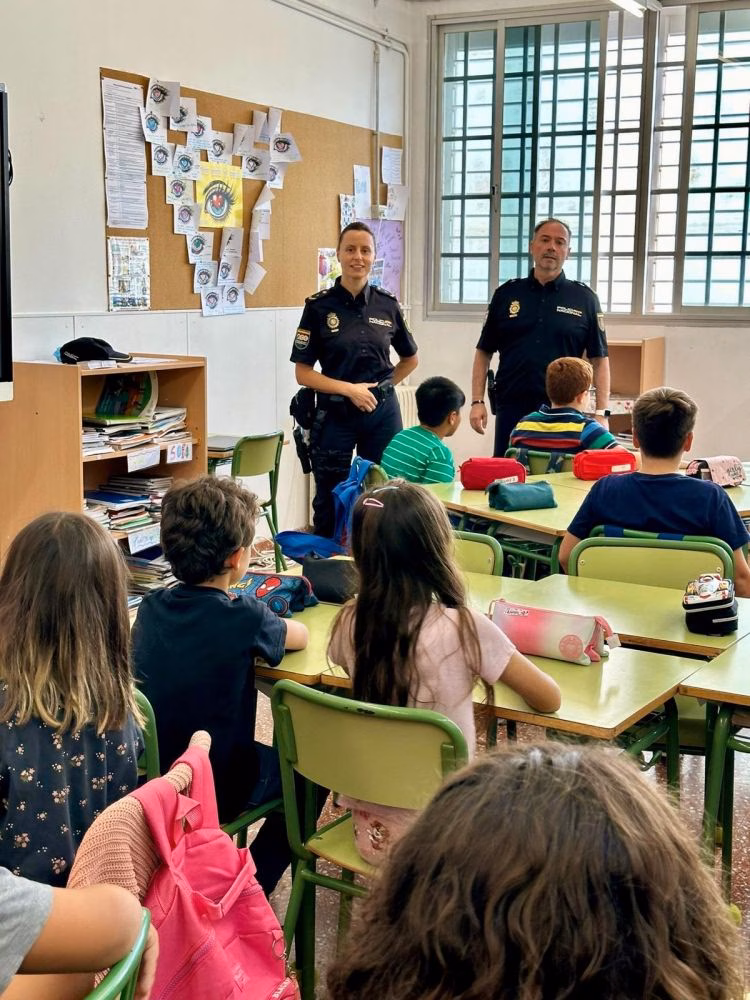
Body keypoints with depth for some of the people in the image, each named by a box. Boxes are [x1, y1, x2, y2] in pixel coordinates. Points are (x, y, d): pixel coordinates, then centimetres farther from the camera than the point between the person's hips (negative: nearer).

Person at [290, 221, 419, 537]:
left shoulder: (387, 305, 3)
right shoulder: (319, 306, -5)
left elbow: (410, 359, 18)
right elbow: (303, 372, -6)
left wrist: (382, 387, 7)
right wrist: (350, 389, -15)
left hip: (383, 413, 3)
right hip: (335, 415, -2)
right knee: (330, 502, 5)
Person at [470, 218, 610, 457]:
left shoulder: (584, 298, 5)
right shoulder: (507, 294, 8)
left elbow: (599, 359, 3)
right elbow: (484, 352, 10)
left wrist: (601, 413, -5)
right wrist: (477, 401, 0)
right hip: (511, 409, 1)